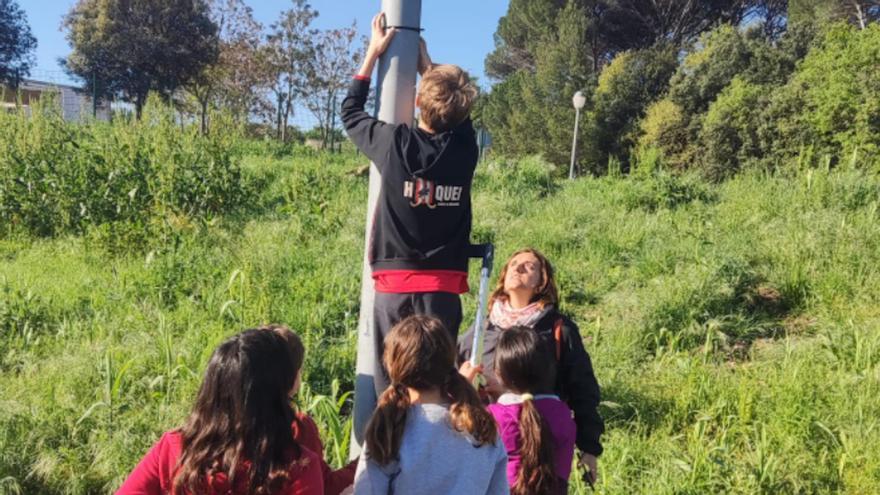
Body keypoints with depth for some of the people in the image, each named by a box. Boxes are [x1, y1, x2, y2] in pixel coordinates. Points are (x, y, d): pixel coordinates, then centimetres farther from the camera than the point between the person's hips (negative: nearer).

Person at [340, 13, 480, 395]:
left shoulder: (394, 142, -5)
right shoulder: (464, 146, 0)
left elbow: (351, 111, 15)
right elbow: (453, 112, 25)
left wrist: (373, 52, 22)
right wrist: (426, 64, 32)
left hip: (395, 284, -1)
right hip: (443, 287, 2)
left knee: (391, 384, 4)